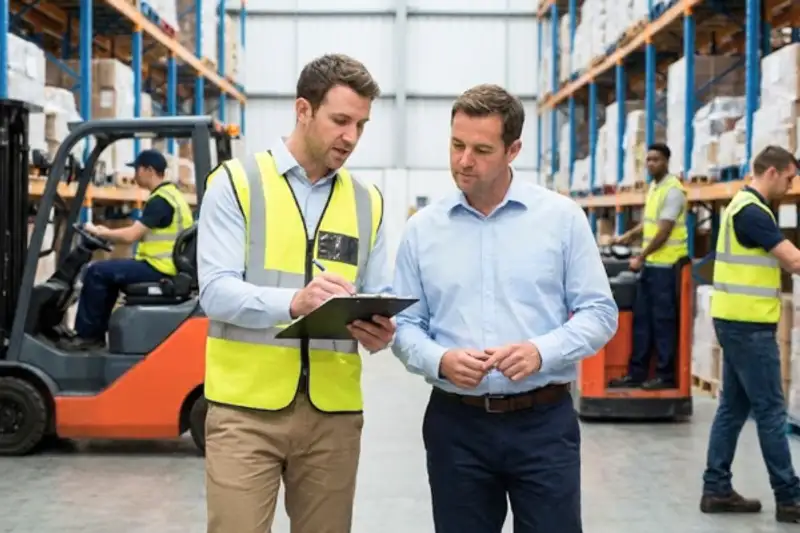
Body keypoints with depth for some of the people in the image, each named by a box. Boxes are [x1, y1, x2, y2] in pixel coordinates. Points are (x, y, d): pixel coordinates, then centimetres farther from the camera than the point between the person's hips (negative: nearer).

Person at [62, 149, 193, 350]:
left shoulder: (160, 200, -17)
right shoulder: (171, 194, 16)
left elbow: (131, 235, -19)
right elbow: (140, 233, 20)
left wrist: (99, 232, -4)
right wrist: (108, 233, 12)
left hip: (158, 269, -10)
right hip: (163, 266, 10)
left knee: (97, 272, -8)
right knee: (109, 272, 20)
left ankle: (87, 335, 1)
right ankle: (96, 333, 18)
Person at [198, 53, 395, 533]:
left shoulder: (367, 202, 12)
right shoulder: (236, 183, -1)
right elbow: (216, 291, -11)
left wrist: (380, 329, -14)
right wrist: (293, 301, -28)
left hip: (334, 410, 4)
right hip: (247, 406, -4)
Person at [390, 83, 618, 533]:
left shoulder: (561, 216, 0)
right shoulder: (423, 228, 5)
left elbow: (599, 312, -1)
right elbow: (406, 325, 4)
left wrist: (542, 351, -17)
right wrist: (440, 361, -16)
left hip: (544, 421, -1)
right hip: (455, 423, 2)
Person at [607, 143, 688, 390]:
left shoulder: (673, 190, -14)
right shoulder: (654, 187, 14)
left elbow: (664, 231, -17)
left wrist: (641, 256, -12)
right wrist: (628, 236, 16)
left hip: (665, 266, -9)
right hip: (650, 264, 9)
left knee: (663, 321, -3)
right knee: (642, 319, 11)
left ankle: (666, 375, 5)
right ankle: (637, 372, 17)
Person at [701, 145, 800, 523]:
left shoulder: (744, 206, 15)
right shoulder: (752, 211, -16)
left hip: (737, 321, 10)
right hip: (748, 324, -10)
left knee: (734, 407, 11)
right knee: (770, 410, -3)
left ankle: (716, 489, 14)